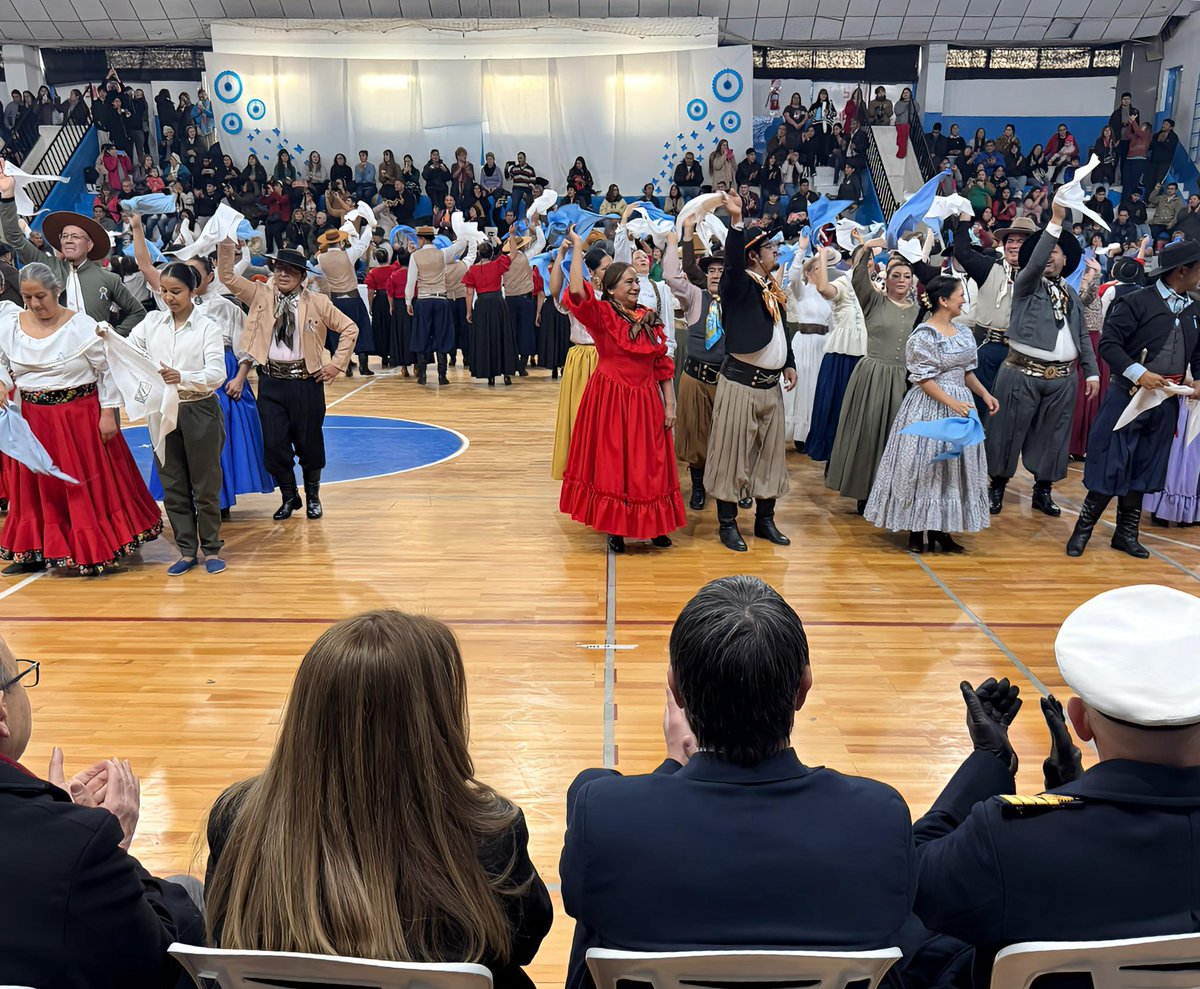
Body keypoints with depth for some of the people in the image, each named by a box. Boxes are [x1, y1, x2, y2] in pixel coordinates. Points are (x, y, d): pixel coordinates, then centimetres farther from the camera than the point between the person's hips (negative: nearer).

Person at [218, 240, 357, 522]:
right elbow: (227, 276, 0)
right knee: (274, 444, 2)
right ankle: (288, 497, 23)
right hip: (271, 381, 2)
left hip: (306, 381, -1)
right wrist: (226, 242, -12)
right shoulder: (261, 295, 5)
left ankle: (312, 496, 28)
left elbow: (349, 328, 4)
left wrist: (336, 364, -2)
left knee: (309, 441, 7)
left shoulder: (317, 302, 0)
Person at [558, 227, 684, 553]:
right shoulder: (602, 314, -7)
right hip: (610, 400, -4)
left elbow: (663, 365, 8)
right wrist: (577, 248, -21)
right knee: (612, 463, 5)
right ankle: (615, 529, 16)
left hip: (646, 401, 4)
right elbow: (576, 293, -27)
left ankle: (653, 525, 23)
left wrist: (669, 405, 3)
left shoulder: (649, 318, 7)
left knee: (649, 465, 10)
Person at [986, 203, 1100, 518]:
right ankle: (997, 486, 16)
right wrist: (1056, 220, -24)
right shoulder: (1027, 283, 1)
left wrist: (1092, 372, 10)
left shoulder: (1072, 294, 16)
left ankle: (1043, 491, 22)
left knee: (1051, 436, 9)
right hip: (1022, 374, -5)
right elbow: (1034, 262, -21)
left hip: (1061, 378, 5)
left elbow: (1083, 336, 17)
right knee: (1009, 431, 2)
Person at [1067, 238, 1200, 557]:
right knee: (1110, 464, -2)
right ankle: (1084, 528, 12)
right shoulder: (1137, 302, -10)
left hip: (1167, 402, 6)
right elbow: (1108, 343, -14)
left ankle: (1126, 533, 24)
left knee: (1143, 470, 13)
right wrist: (1139, 373, -22)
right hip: (1129, 397, -6)